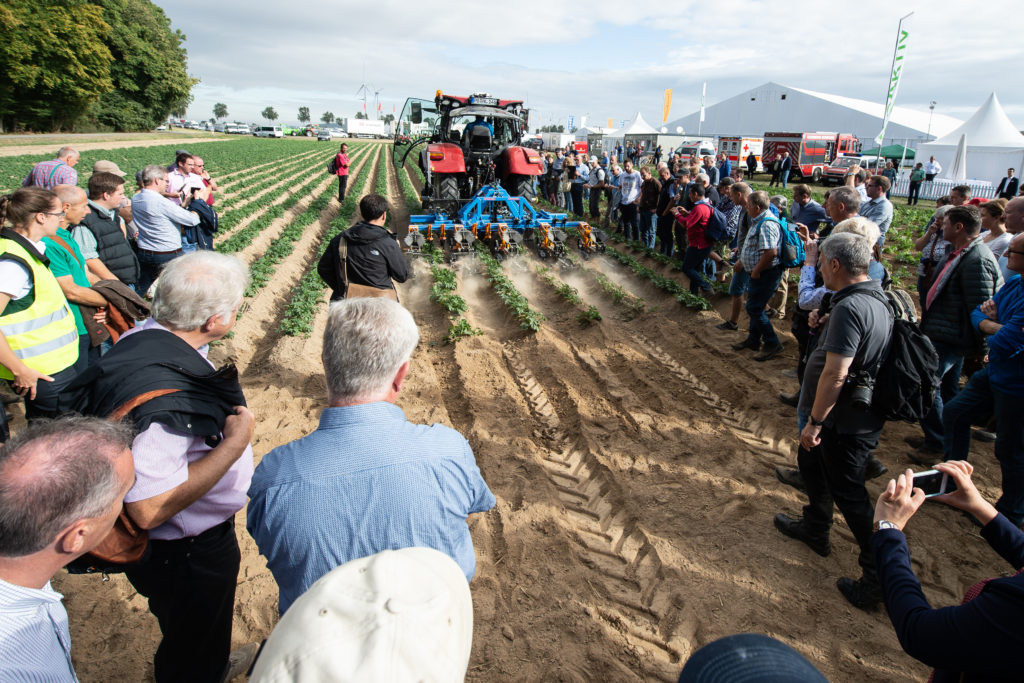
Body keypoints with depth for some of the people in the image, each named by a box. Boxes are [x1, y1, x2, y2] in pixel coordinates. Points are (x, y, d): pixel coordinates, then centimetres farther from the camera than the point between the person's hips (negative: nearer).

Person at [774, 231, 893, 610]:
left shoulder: (849, 307, -27)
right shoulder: (876, 298, 5)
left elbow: (835, 374, -28)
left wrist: (814, 422, -21)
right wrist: (825, 323, 9)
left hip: (847, 421, -10)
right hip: (857, 412, 10)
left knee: (848, 492, 1)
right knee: (811, 463, 27)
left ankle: (881, 574, 13)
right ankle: (815, 528, 45)